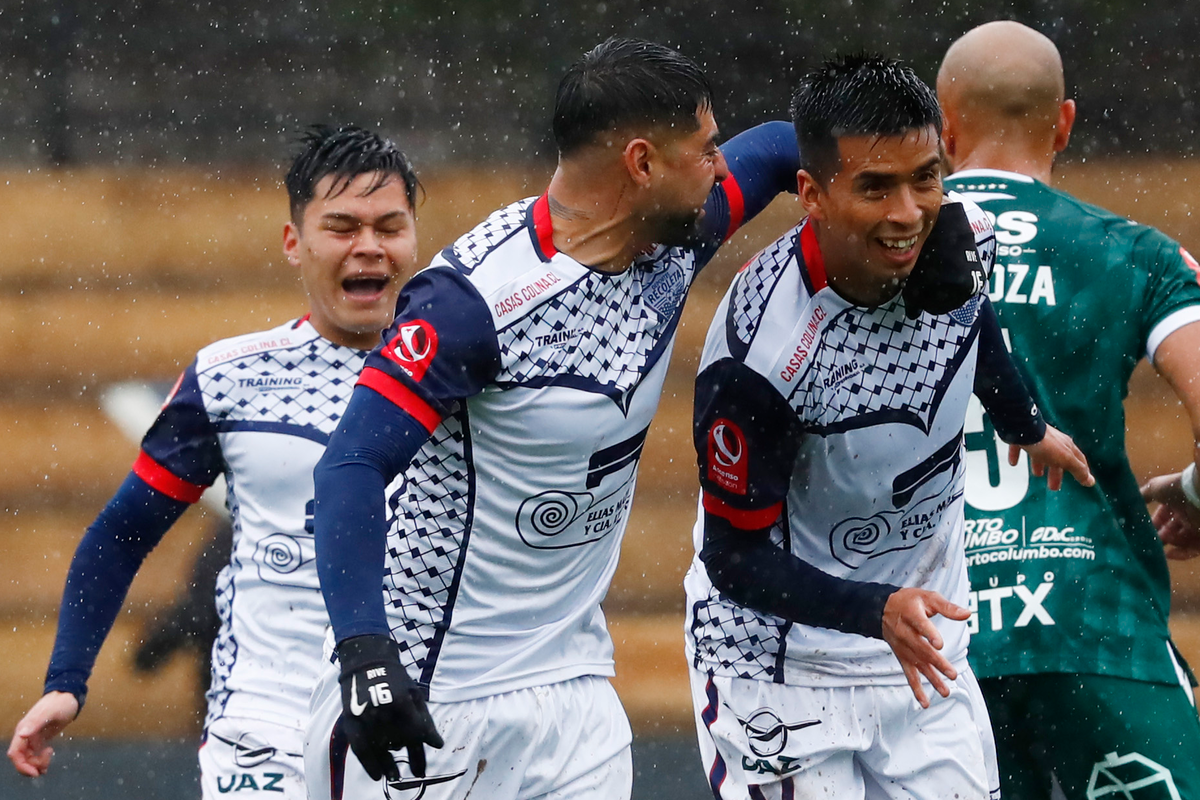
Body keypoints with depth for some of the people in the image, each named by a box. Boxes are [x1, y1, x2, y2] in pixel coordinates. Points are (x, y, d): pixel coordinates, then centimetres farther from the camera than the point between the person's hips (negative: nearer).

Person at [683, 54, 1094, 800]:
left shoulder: (959, 242, -10)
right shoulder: (759, 349, -29)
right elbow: (736, 557, -22)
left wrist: (1029, 428, 33)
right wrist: (879, 612, -35)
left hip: (925, 649, 6)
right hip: (782, 663, -6)